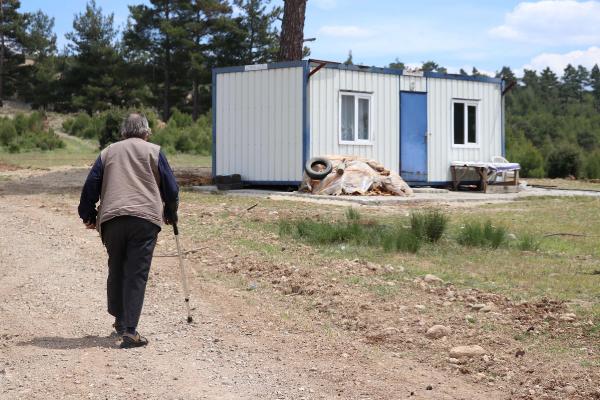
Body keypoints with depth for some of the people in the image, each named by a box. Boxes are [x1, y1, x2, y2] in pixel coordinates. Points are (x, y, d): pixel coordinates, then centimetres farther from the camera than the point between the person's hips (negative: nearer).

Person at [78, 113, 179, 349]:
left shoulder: (108, 152, 19)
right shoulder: (153, 151, 12)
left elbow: (91, 186, 16)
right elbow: (171, 188, 10)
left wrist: (88, 216, 26)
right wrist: (171, 214, 25)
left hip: (111, 219, 3)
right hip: (145, 218, -3)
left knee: (116, 271, 18)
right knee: (136, 274, -5)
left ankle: (120, 322, 27)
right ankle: (129, 330, -12)